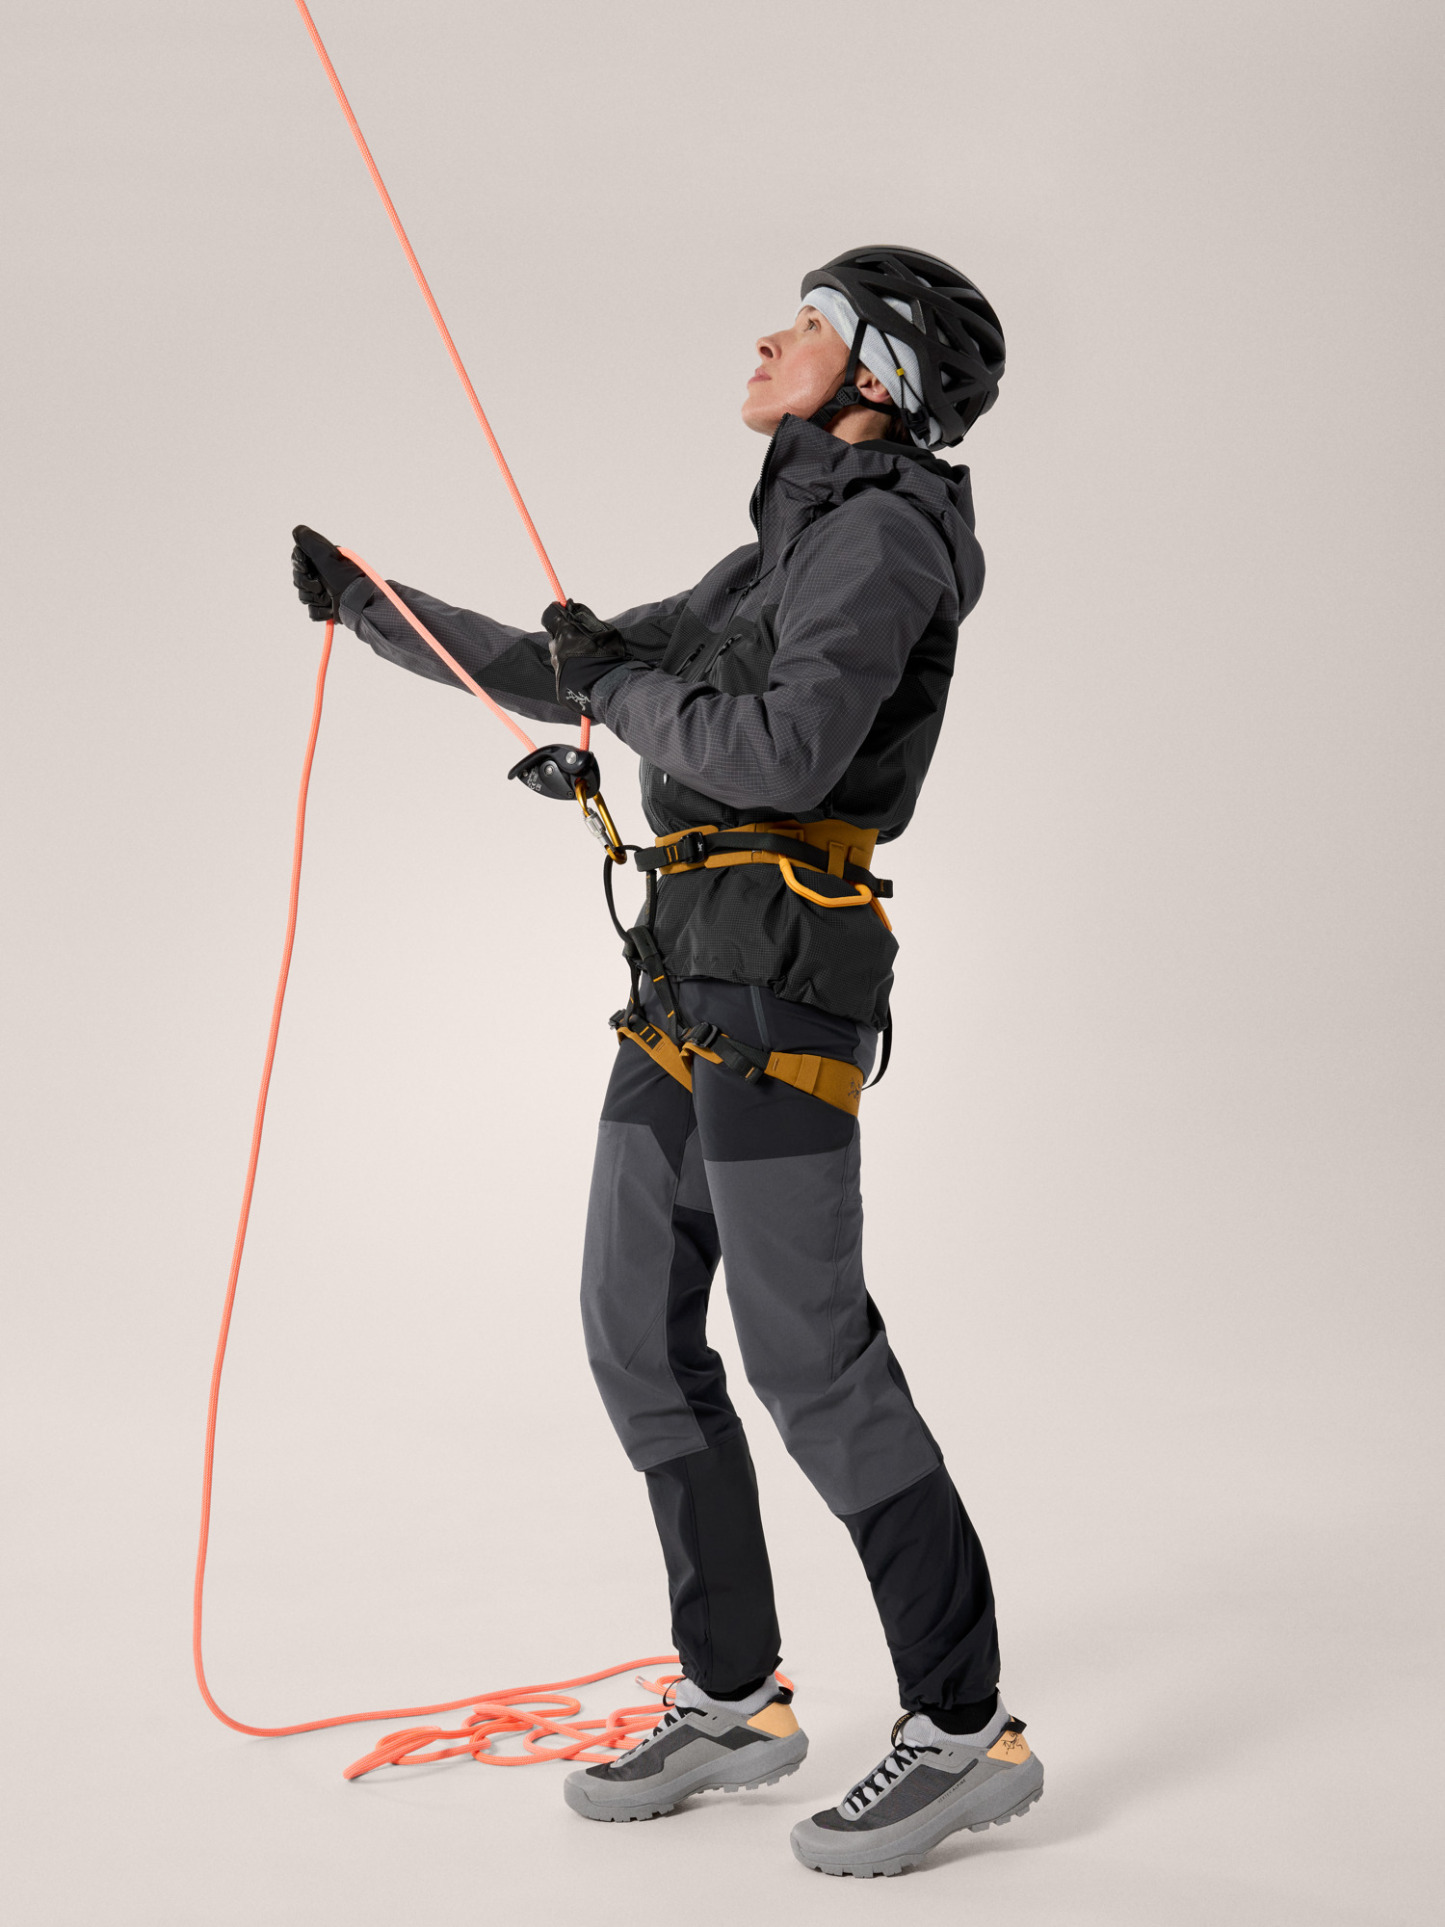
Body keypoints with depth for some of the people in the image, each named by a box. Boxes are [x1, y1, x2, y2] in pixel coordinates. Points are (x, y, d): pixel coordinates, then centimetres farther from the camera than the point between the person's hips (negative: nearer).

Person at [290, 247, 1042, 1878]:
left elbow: (787, 749, -22)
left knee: (807, 1349, -10)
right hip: (690, 981, 10)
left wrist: (626, 687, -7)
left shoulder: (881, 534, -7)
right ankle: (734, 1701, 20)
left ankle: (965, 1730, -2)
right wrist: (374, 611, 29)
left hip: (775, 977, -10)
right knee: (640, 1330, 10)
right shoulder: (781, 558, 23)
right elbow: (563, 678, 30)